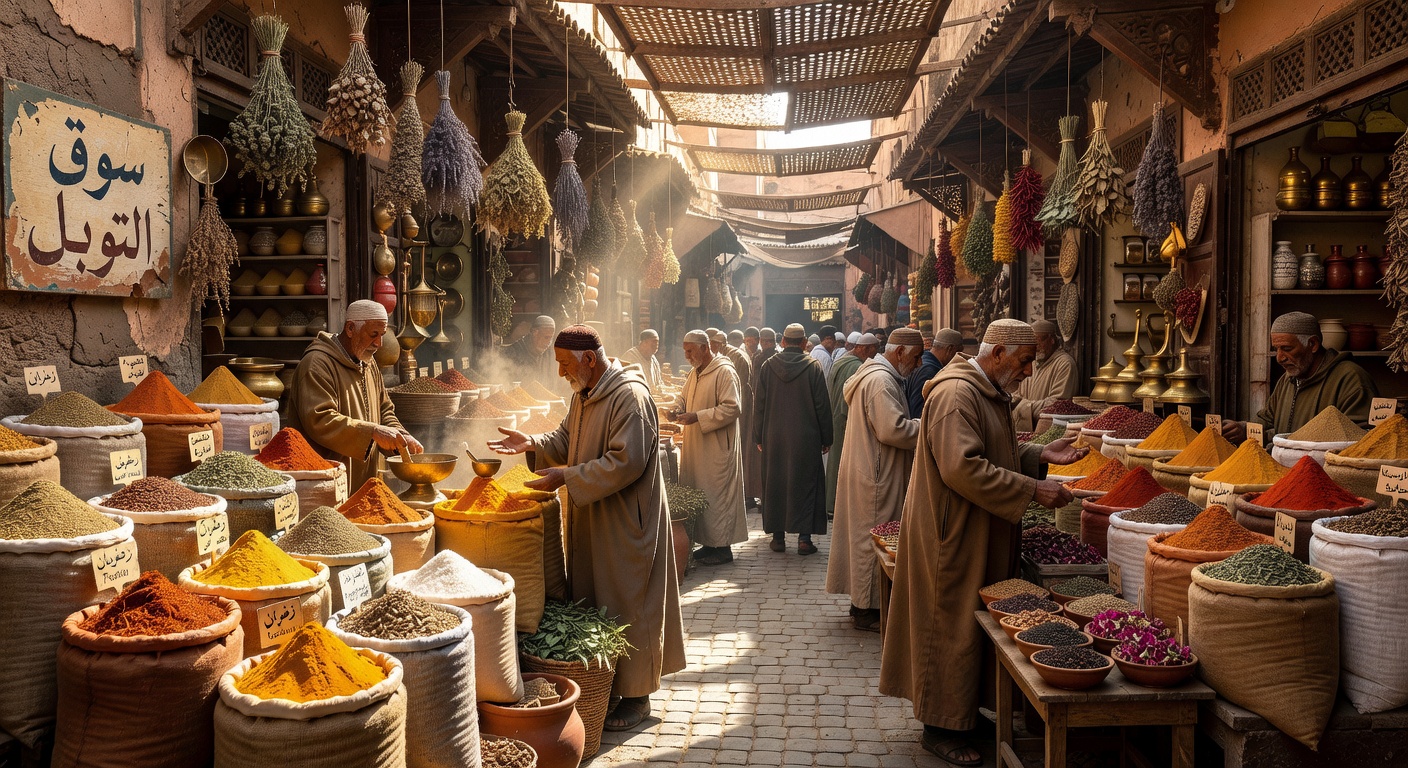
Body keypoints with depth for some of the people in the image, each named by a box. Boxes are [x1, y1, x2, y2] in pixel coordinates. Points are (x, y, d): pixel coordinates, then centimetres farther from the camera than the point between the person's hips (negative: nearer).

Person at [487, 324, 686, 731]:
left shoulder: (630, 397, -21)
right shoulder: (585, 394, 10)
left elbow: (626, 462, -26)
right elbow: (567, 439, 16)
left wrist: (566, 477, -25)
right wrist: (533, 443, -3)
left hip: (625, 525, -9)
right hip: (591, 521, 9)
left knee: (626, 605, 1)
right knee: (591, 599, 15)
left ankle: (635, 695, 15)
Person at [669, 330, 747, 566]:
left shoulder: (724, 372, -14)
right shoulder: (695, 373, 13)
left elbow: (732, 408, -20)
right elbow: (684, 397, 23)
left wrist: (697, 417, -22)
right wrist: (676, 410, -1)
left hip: (717, 449, -9)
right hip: (696, 448, 9)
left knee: (717, 495, -3)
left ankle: (723, 548, 6)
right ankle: (707, 543, 20)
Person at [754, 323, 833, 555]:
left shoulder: (768, 366, 0)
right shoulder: (813, 367, -6)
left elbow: (759, 404, 3)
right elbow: (822, 405, -4)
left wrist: (759, 437, 11)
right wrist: (826, 438, 4)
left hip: (774, 438, 2)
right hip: (806, 438, -2)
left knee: (775, 483, 10)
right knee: (805, 483, 4)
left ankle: (778, 536, 14)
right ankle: (804, 538, 2)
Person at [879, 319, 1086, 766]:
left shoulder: (991, 394, 14)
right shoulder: (955, 394, -20)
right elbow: (963, 468, -28)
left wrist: (1040, 455, 4)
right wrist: (1032, 490, -25)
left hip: (981, 535, 10)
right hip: (952, 534, -10)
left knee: (974, 624, 16)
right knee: (952, 627, -1)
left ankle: (962, 709, 28)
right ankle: (941, 728, 11)